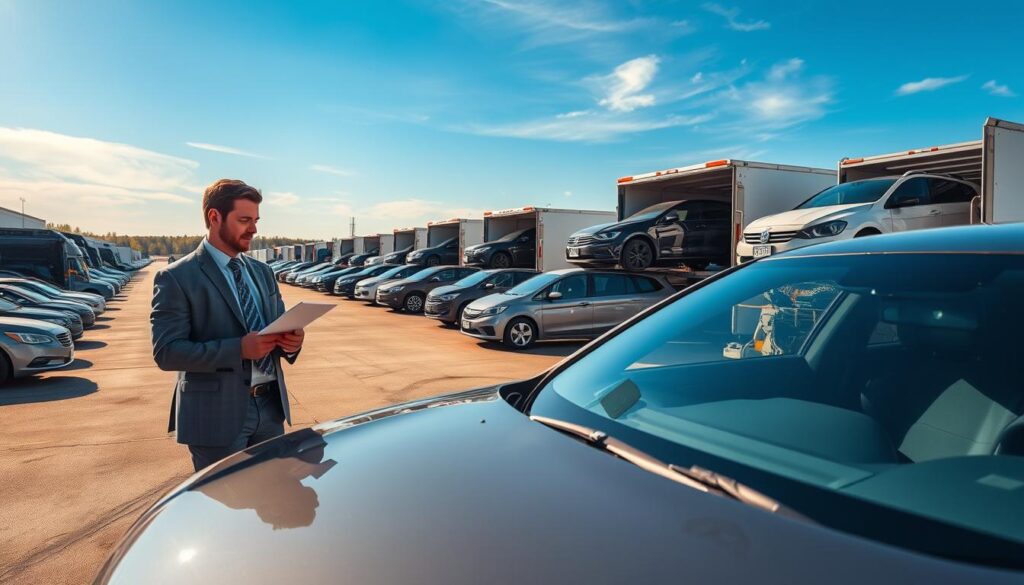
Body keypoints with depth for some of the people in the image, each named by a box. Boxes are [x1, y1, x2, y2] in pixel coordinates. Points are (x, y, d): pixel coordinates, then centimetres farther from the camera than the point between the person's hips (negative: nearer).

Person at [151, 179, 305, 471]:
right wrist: (239, 349, -25)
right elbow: (166, 352, -14)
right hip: (217, 412, -6)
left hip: (270, 406, 6)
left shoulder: (262, 272, 12)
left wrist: (290, 340, -9)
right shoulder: (177, 278, -7)